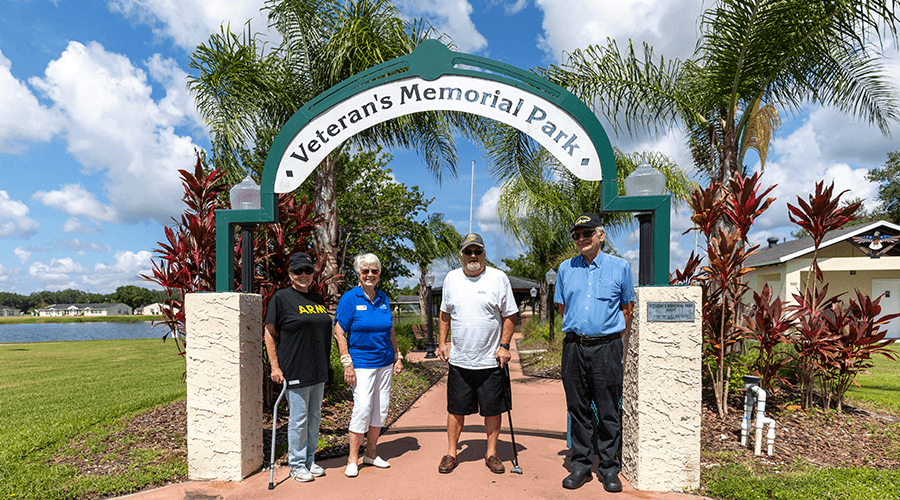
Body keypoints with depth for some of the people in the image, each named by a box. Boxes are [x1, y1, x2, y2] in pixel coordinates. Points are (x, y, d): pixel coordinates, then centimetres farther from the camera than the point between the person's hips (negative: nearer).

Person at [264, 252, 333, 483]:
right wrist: (275, 367, -11)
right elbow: (269, 334, -6)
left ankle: (310, 460, 29)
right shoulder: (281, 297, -7)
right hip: (295, 370, -6)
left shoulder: (317, 298, 13)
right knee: (298, 419, 2)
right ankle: (297, 465, 19)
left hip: (319, 370, 7)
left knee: (315, 417, 15)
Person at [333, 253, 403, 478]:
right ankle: (352, 459, 8)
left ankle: (370, 454, 25)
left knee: (381, 408, 9)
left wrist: (397, 356, 13)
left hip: (384, 362, 6)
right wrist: (347, 364, -13)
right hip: (361, 363, -5)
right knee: (363, 408, -8)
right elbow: (339, 333, -9)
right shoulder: (350, 298, -7)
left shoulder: (383, 298, 9)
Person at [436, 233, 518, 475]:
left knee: (493, 409, 8)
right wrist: (442, 342, 10)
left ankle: (491, 454, 26)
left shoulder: (499, 278, -3)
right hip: (459, 360, 2)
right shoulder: (451, 278, 6)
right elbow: (445, 313, 16)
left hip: (491, 361, -2)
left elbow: (509, 315, 1)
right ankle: (451, 453, 25)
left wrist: (504, 346, -6)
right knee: (456, 409, 9)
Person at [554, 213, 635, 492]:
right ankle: (581, 465, 19)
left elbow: (628, 307, 11)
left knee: (608, 411, 3)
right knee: (578, 409, 8)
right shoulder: (565, 269, 10)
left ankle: (609, 468, 16)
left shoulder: (620, 267, 4)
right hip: (574, 346, 2)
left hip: (607, 346, -2)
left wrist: (613, 336, 9)